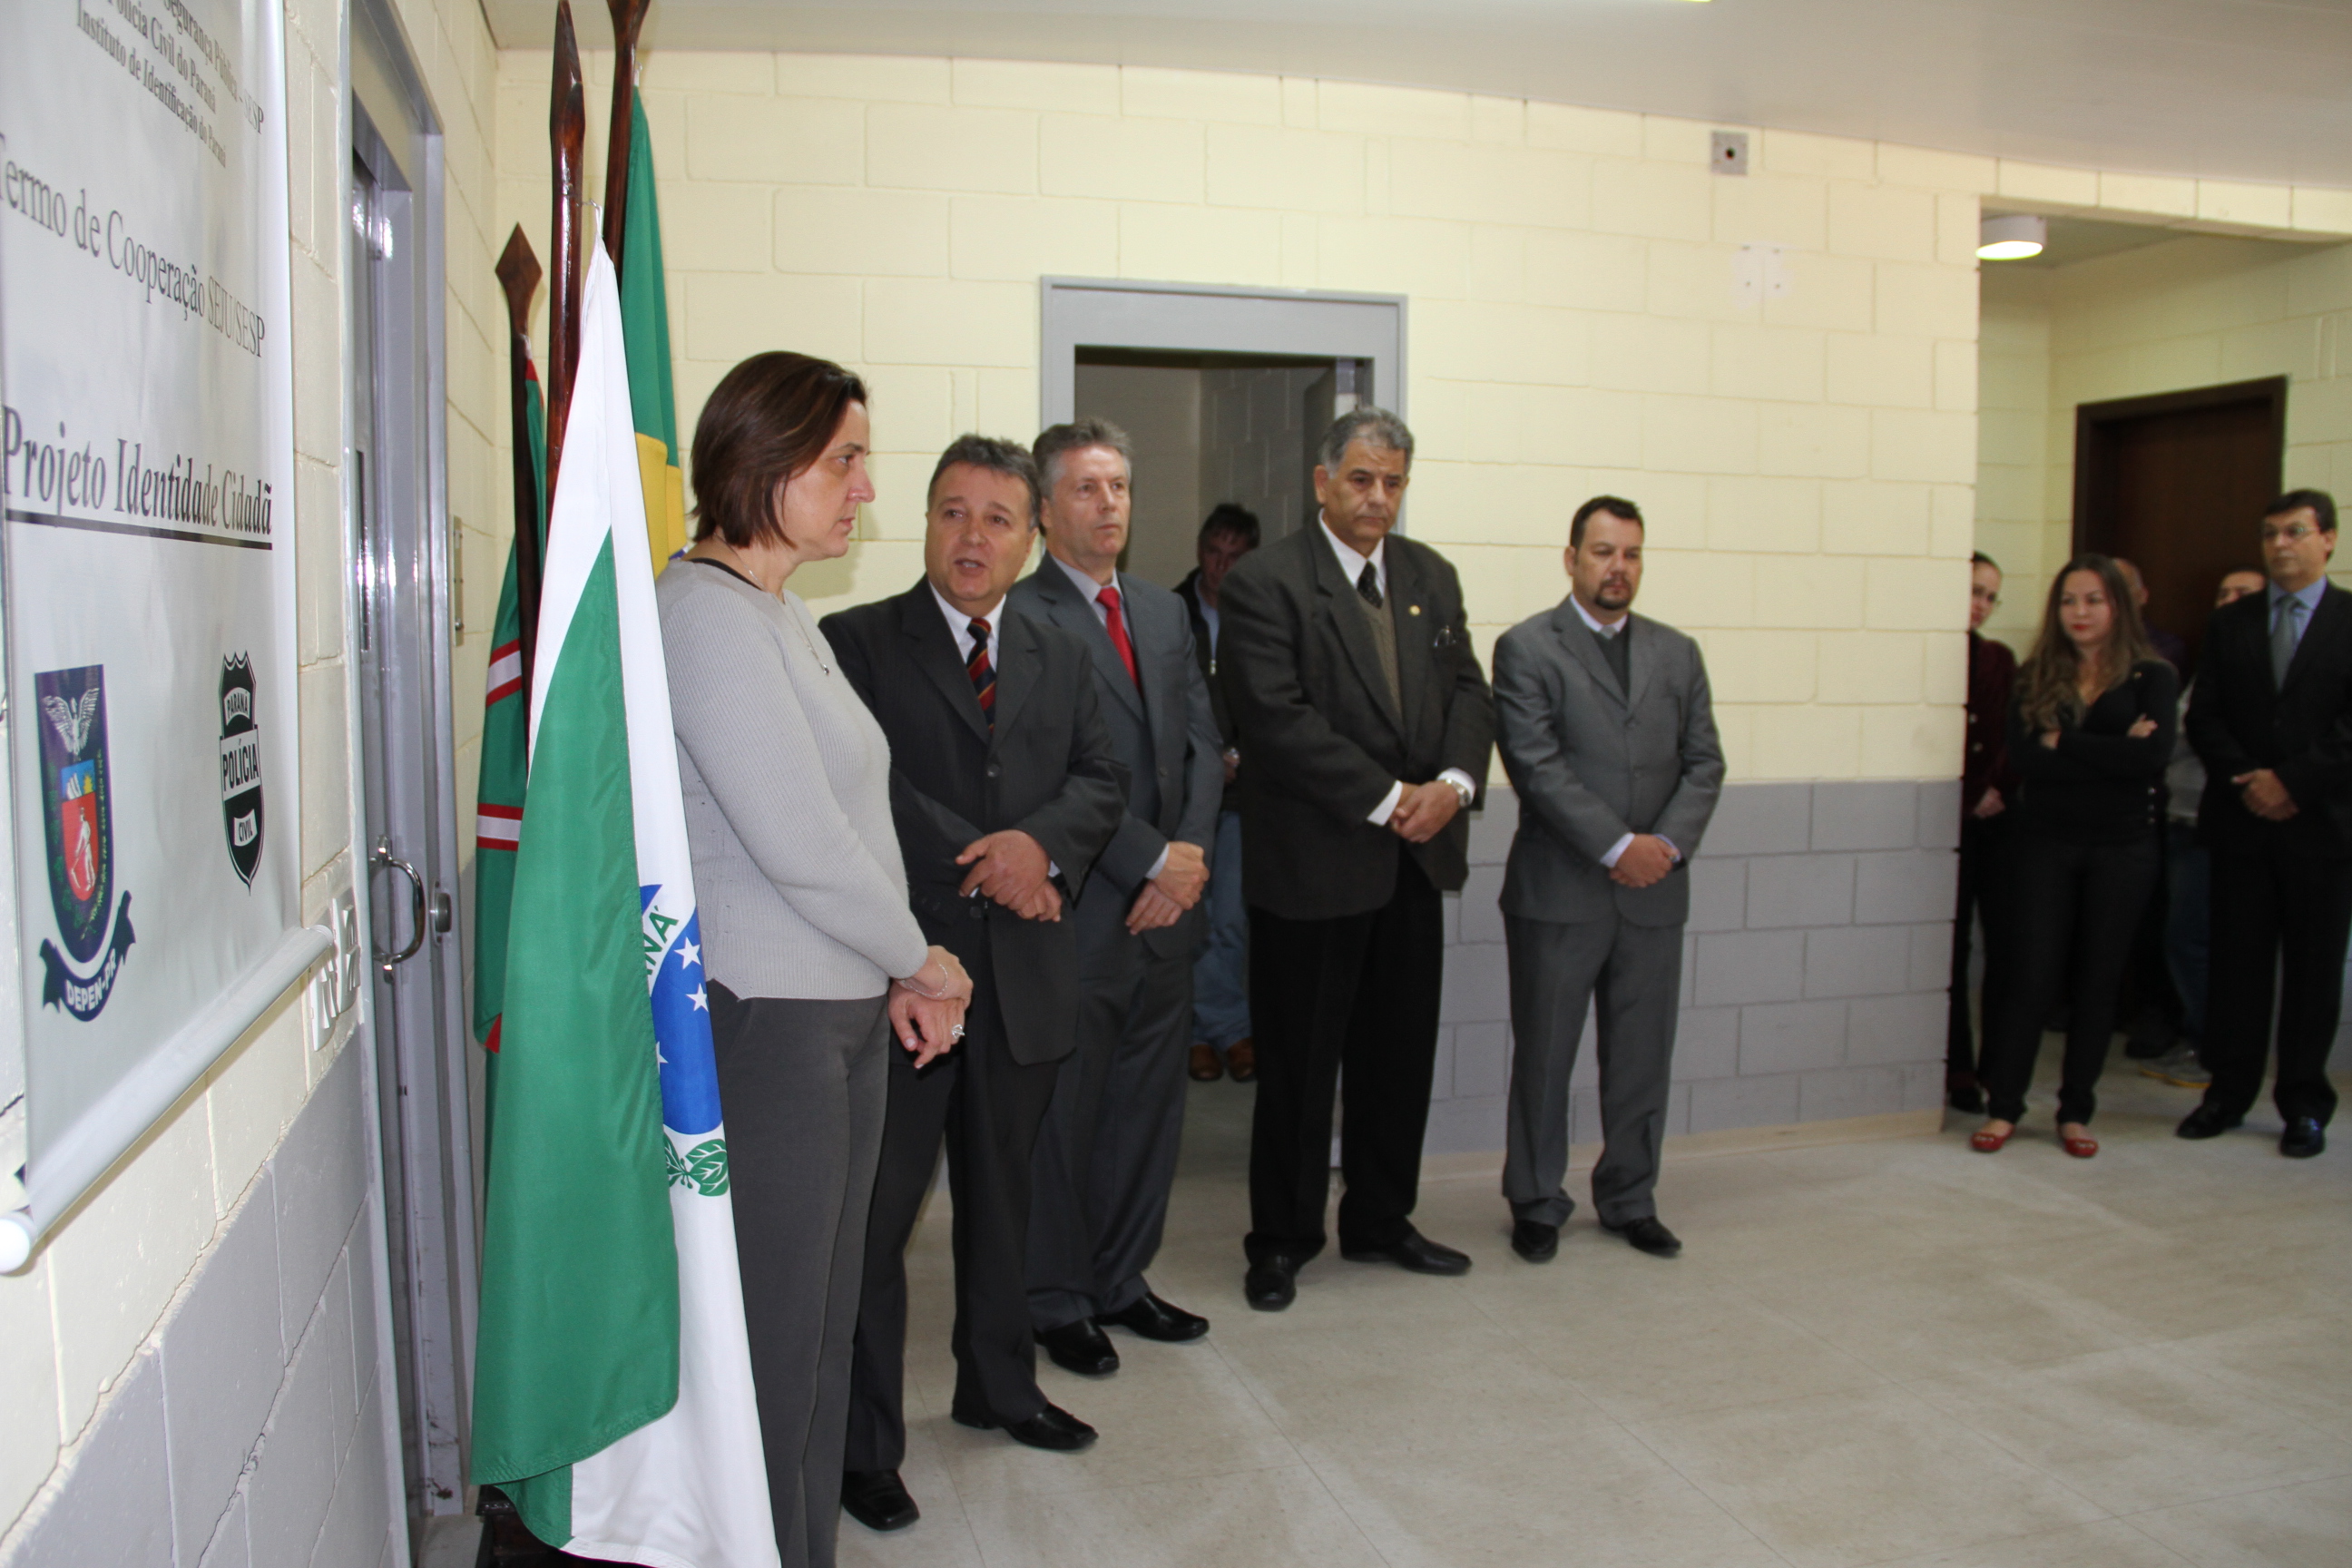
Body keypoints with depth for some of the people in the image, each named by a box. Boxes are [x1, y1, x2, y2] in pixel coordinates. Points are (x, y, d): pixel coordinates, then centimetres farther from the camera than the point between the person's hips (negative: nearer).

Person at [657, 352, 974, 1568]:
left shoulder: (785, 617, 15)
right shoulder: (704, 610, -15)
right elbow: (795, 842, -19)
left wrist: (899, 979, 8)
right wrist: (920, 959, -6)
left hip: (842, 1016, 10)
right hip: (760, 1023, -9)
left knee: (821, 1331, 18)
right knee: (771, 1344, 3)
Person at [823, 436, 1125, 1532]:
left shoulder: (1062, 660, 13)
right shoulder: (855, 643, -4)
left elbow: (1099, 782, 8)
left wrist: (1041, 843, -12)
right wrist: (980, 867, -15)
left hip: (1023, 973, 5)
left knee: (1000, 1197, 20)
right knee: (875, 1212, 3)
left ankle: (998, 1386, 39)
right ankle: (864, 1443, 19)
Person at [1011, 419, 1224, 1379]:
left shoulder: (1166, 612, 16)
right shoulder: (1021, 617, -9)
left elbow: (1202, 742, 11)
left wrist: (1192, 852, -4)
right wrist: (1152, 861, -15)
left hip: (1167, 903, 7)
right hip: (1079, 908, -7)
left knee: (1149, 1105, 15)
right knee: (1064, 1111, 5)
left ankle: (1121, 1281, 30)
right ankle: (1057, 1301, 21)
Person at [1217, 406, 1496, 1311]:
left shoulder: (1432, 577, 12)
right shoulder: (1264, 583, -9)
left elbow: (1467, 690, 10)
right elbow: (1279, 719, -18)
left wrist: (1454, 781, -10)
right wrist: (1387, 798, -18)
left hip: (1415, 861, 6)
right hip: (1311, 862, -6)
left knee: (1401, 1056, 15)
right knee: (1297, 1064, 5)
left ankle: (1379, 1222, 32)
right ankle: (1281, 1242, 21)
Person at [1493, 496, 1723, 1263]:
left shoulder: (1677, 653, 13)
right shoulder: (1526, 648, -3)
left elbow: (1704, 762, 8)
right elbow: (1537, 764, -12)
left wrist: (1669, 843, -9)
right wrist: (1617, 846, -16)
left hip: (1654, 892, 4)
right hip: (1558, 891, -4)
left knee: (1643, 1058, 11)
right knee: (1543, 1056, 6)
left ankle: (1630, 1200, 27)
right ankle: (1536, 1205, 20)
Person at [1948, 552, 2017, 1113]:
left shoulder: (2000, 660, 14)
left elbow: (2015, 739, 10)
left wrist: (1999, 789, -6)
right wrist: (1970, 798, -7)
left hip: (1995, 819, 4)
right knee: (1952, 944, 0)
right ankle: (1957, 1067, 9)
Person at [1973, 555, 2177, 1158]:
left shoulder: (2152, 677, 0)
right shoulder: (2034, 677, 3)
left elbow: (2153, 757, -16)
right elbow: (2023, 758, -11)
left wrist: (2065, 743, -13)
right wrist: (2112, 752, -14)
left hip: (2121, 848, 0)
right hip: (2043, 843, 0)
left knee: (2097, 982, 8)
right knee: (2030, 978, 0)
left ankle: (2076, 1113, 19)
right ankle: (2003, 1107, 11)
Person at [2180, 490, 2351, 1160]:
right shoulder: (2230, 622, 11)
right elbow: (2204, 719, 5)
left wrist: (2294, 782, -14)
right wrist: (2246, 780, -10)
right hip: (2242, 821, 2)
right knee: (2236, 962, 6)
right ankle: (2229, 1092, 16)